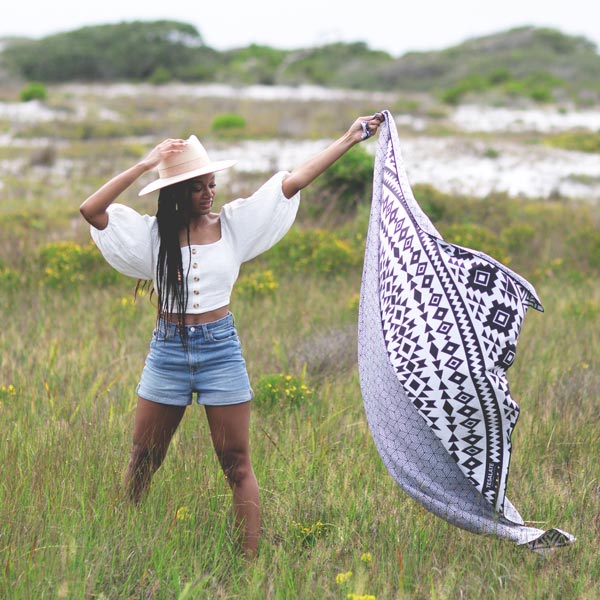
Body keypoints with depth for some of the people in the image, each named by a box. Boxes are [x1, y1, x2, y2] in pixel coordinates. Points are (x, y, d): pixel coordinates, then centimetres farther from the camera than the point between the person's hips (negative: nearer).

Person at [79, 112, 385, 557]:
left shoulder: (234, 223, 0)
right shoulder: (152, 233, -1)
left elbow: (292, 183, -3)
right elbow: (91, 209, -13)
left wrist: (349, 140, -7)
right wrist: (145, 165, -16)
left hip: (220, 350, 0)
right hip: (167, 351, 0)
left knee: (237, 465, 2)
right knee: (142, 462, 9)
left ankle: (251, 558, 4)